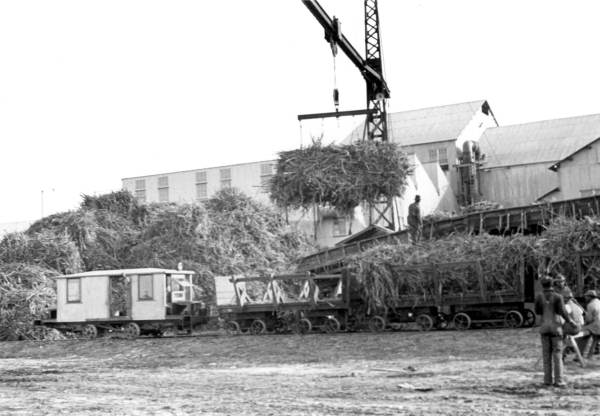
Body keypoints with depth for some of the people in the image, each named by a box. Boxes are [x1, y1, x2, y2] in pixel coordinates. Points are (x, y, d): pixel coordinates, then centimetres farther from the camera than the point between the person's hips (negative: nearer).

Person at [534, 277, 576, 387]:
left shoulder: (539, 297, 0)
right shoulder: (558, 297, -9)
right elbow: (562, 312, -16)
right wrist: (570, 320, 0)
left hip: (544, 327, 3)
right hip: (555, 327, -3)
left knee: (546, 354, 8)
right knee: (557, 354, 0)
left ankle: (548, 379, 6)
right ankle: (558, 380, -3)